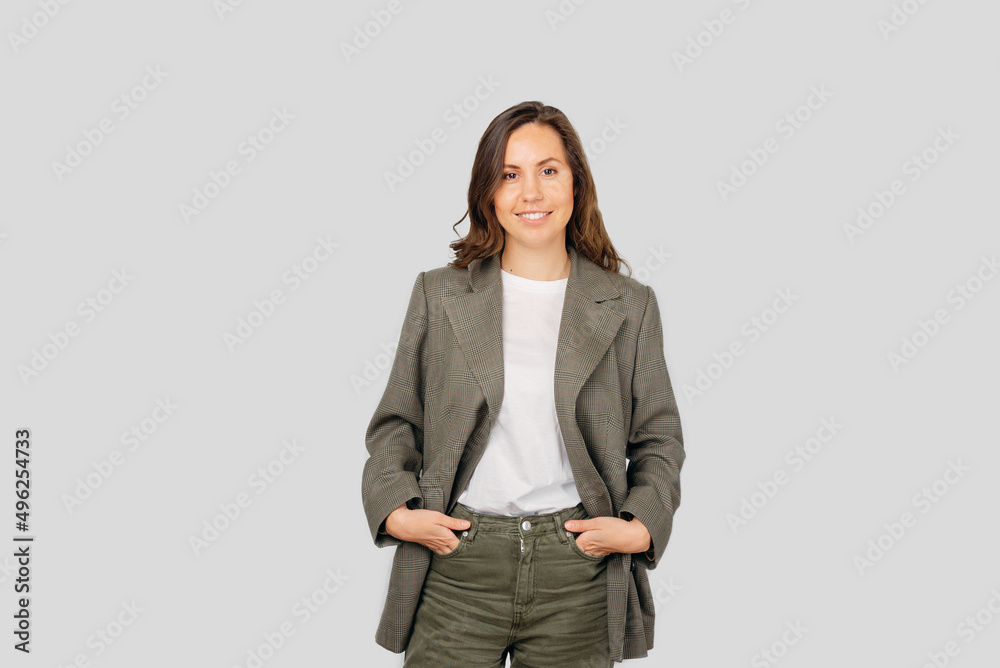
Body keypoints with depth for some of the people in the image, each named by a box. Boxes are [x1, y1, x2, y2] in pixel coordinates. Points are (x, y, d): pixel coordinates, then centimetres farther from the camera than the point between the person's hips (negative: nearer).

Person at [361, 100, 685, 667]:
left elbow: (658, 436, 9)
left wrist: (640, 527, -6)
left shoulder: (630, 306, 5)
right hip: (457, 571, 0)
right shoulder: (437, 294, 6)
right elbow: (396, 423, 10)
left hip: (576, 578, 0)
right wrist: (394, 510, -5)